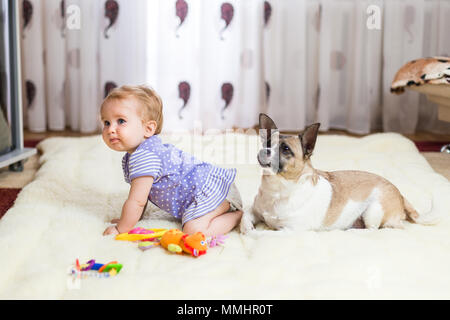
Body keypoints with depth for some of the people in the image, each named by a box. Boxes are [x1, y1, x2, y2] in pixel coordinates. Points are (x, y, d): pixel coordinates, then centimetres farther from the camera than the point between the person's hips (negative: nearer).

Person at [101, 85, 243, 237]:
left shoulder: (144, 156, -26)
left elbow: (137, 201, -24)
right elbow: (140, 196, 19)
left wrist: (121, 229, -12)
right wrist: (128, 219, 11)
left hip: (211, 189, -11)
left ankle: (239, 215, -9)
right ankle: (228, 209, 22)